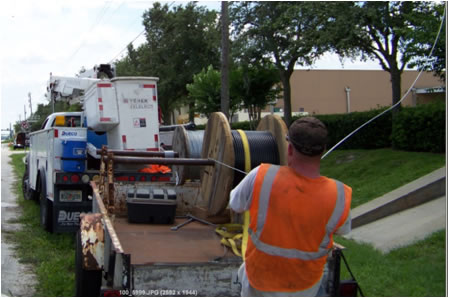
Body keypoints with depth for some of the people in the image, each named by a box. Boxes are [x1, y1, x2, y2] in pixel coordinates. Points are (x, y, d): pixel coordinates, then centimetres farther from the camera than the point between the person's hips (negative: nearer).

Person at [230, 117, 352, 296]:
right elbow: (342, 229, -6)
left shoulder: (261, 176, -30)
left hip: (260, 278, 0)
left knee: (244, 274, 36)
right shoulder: (338, 195, -28)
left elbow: (236, 206, -10)